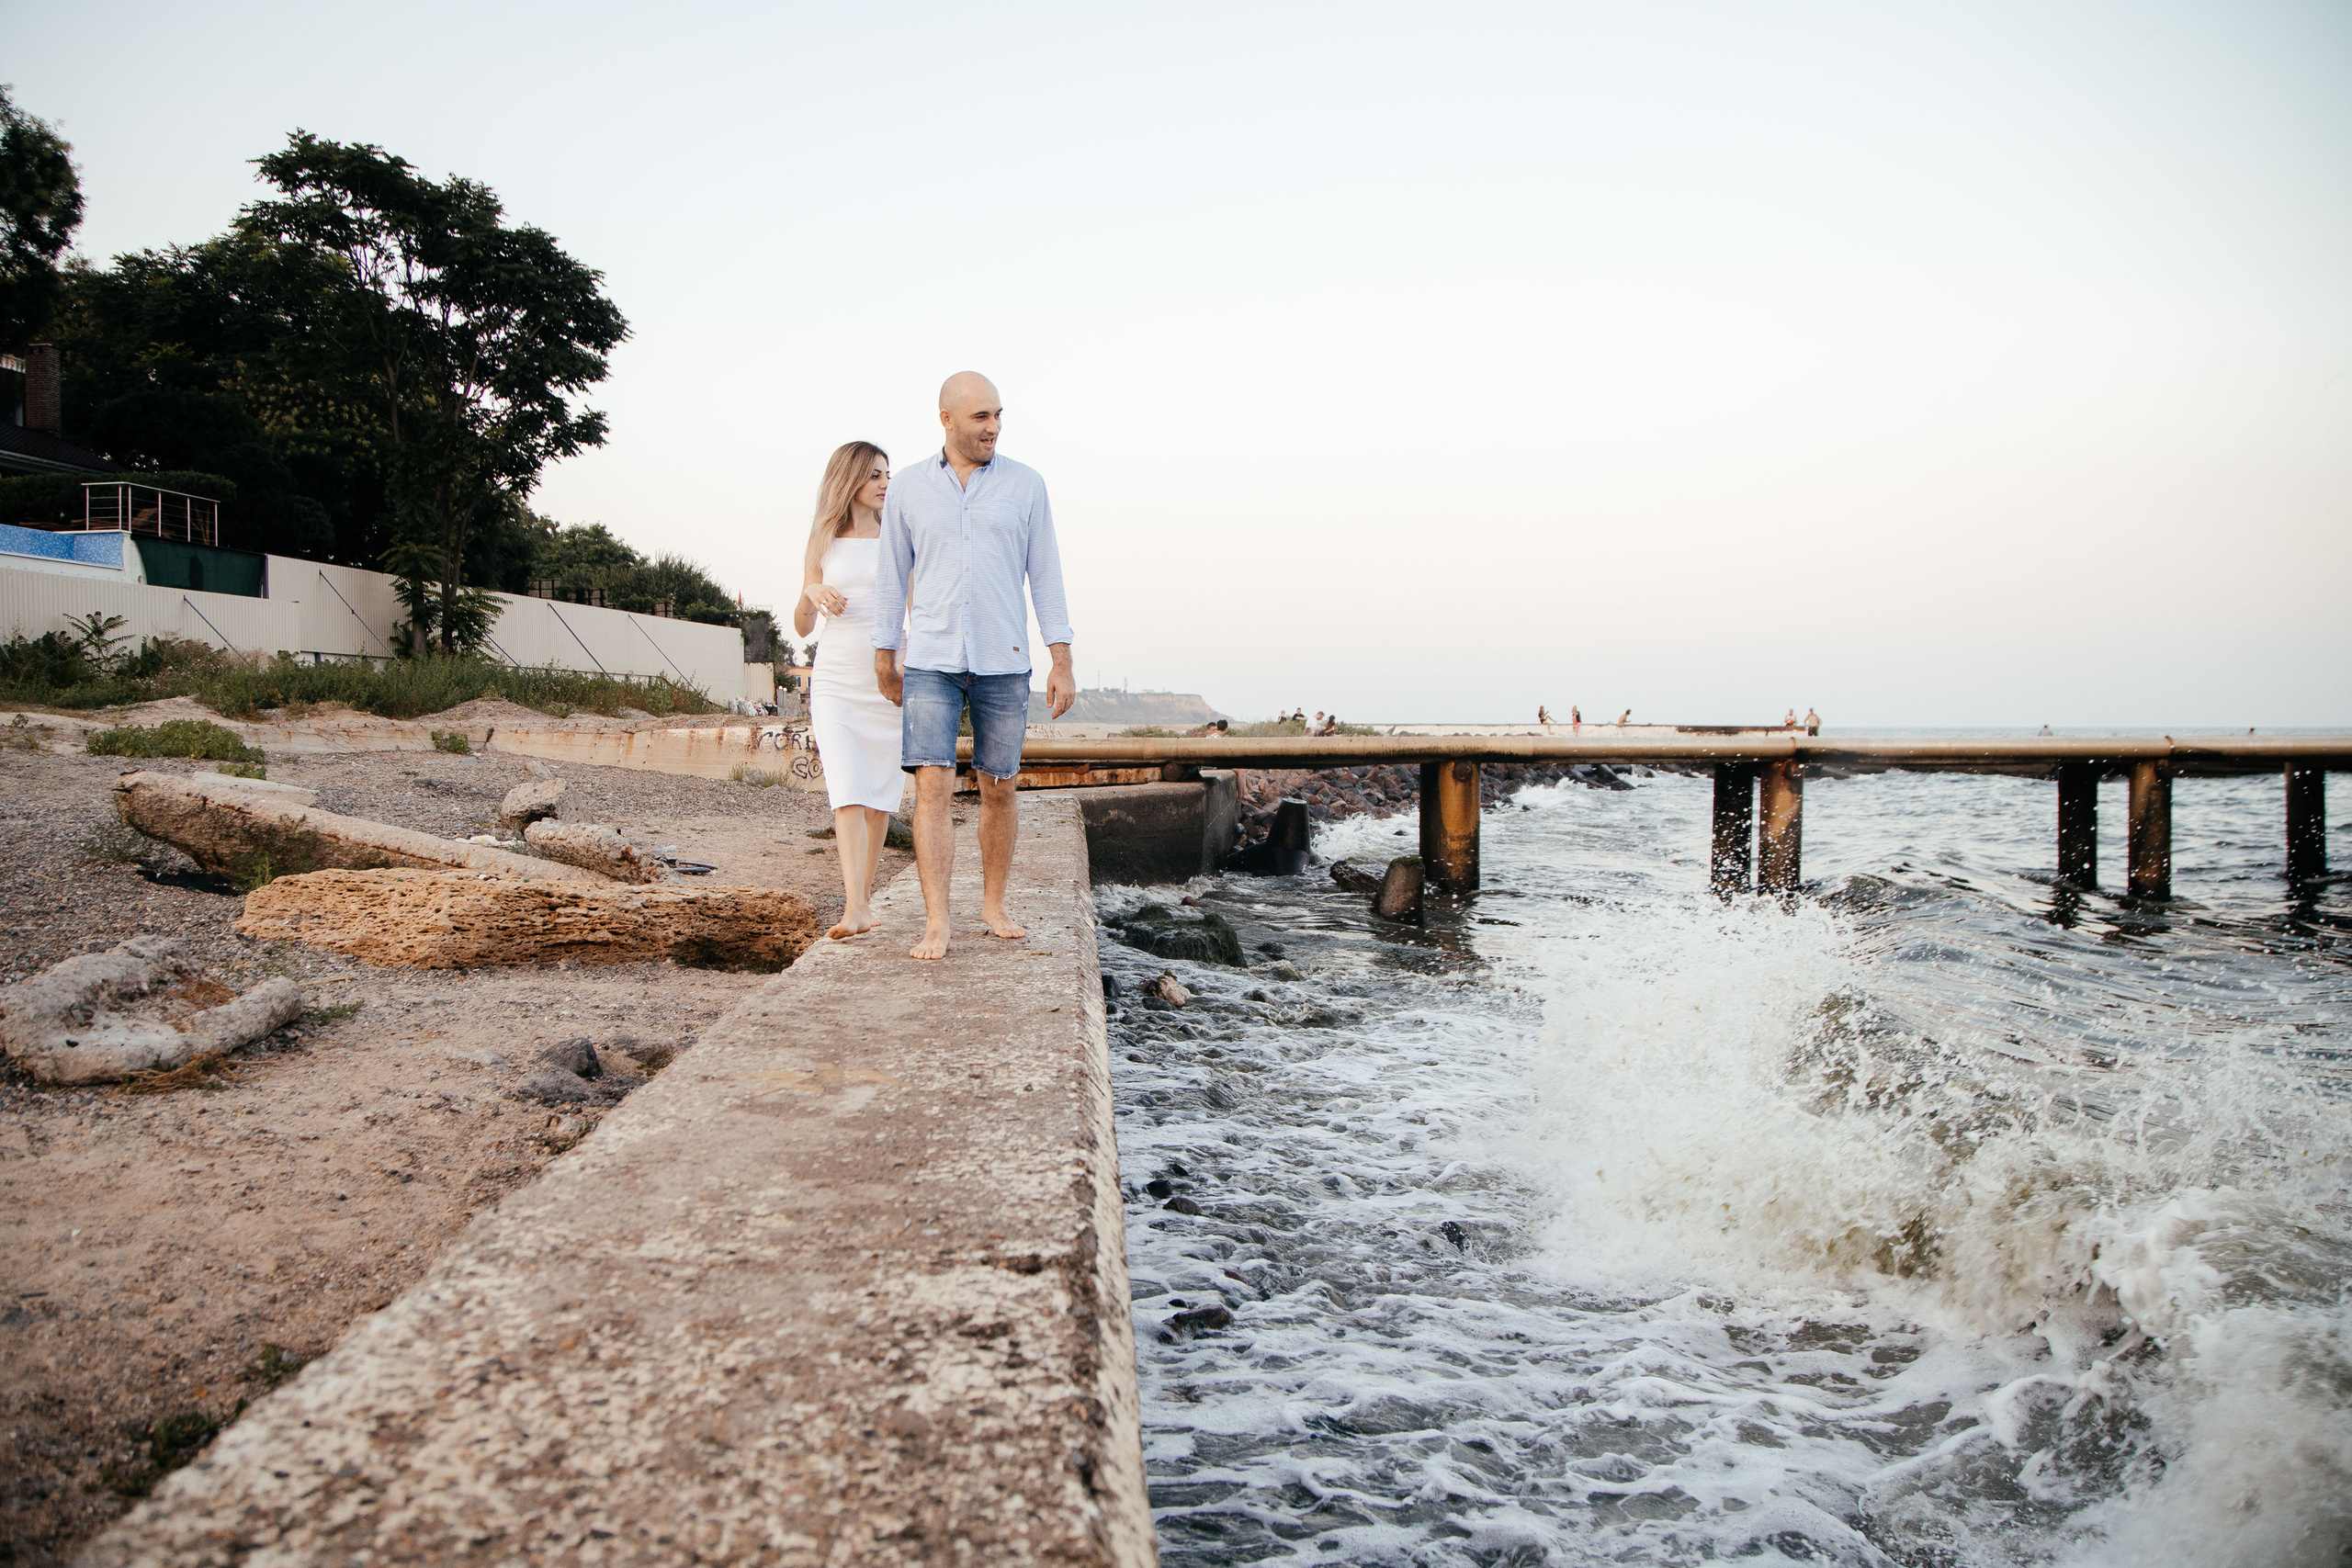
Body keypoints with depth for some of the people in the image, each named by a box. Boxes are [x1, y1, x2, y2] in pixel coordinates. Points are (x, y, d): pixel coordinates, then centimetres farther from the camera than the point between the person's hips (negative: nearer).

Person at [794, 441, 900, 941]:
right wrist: (811, 593, -9)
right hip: (836, 680, -1)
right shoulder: (824, 542, 9)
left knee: (880, 793, 4)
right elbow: (802, 627, 11)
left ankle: (864, 895, 20)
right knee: (846, 788, -15)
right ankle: (854, 909, -24)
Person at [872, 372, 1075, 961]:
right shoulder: (909, 488, 5)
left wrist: (1063, 664, -3)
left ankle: (994, 906, 25)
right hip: (930, 662, 0)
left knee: (998, 789, 8)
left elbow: (1046, 576, 3)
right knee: (933, 786, -11)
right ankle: (936, 925, -11)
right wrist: (884, 658, 14)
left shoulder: (1025, 485, 4)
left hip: (1003, 663, 1)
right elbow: (892, 577, 12)